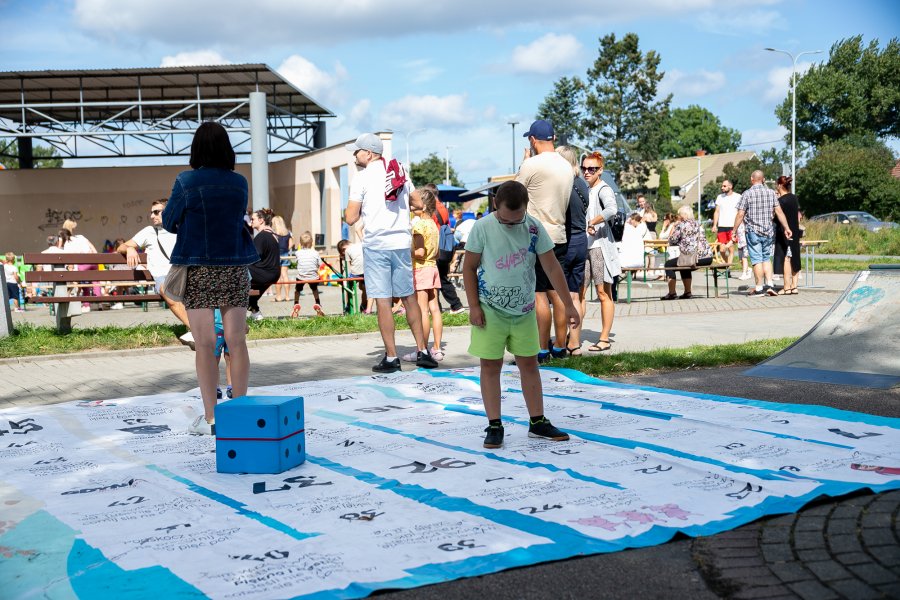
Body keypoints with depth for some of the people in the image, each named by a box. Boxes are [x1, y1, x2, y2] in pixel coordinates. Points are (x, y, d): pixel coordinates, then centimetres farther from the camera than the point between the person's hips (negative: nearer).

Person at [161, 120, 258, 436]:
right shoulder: (239, 183, 1)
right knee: (237, 342, 7)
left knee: (205, 345, 1)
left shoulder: (186, 182, -9)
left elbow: (168, 223, 1)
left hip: (199, 270, -3)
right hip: (235, 268, 3)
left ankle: (211, 418, 3)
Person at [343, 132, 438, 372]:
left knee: (383, 301, -1)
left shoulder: (362, 178, -6)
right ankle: (422, 351, 15)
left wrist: (353, 207, 12)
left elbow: (351, 218, -7)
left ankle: (391, 357, 1)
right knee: (409, 297, 13)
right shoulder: (401, 173, 11)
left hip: (376, 244, -5)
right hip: (402, 242, 5)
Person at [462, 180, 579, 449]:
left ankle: (537, 422, 18)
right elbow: (469, 267, -4)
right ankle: (494, 425, 8)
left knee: (529, 363, 8)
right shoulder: (482, 228, -12)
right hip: (490, 310, -2)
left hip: (524, 310, 2)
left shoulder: (534, 228, -7)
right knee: (490, 366, 1)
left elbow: (552, 267, -4)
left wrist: (568, 305, -6)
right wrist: (474, 306, -8)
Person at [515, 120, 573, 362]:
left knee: (539, 294, -5)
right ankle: (560, 346, 16)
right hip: (559, 236, 8)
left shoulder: (532, 165, -13)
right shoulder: (566, 166, 11)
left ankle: (543, 349, -3)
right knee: (557, 292, 11)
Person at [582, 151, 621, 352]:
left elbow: (612, 209, -28)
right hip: (584, 246, 7)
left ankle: (604, 339, 3)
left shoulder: (604, 189, -7)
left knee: (603, 293, -1)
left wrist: (592, 223, -21)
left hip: (600, 245, -7)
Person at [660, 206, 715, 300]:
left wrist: (673, 228, 14)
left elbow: (671, 242, 1)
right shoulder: (698, 224, 18)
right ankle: (687, 292, 30)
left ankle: (672, 293, 7)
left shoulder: (681, 225, -4)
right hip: (708, 258, 8)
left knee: (669, 264, 10)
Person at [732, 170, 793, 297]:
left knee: (757, 260, 0)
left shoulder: (747, 194, -6)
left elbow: (740, 214, -8)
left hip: (753, 231, -4)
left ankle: (759, 288, 1)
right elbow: (779, 212, 1)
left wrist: (734, 231, -1)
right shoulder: (771, 193, 4)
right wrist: (786, 228, 6)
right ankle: (769, 285, 3)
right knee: (766, 258, 14)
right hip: (768, 232, 4)